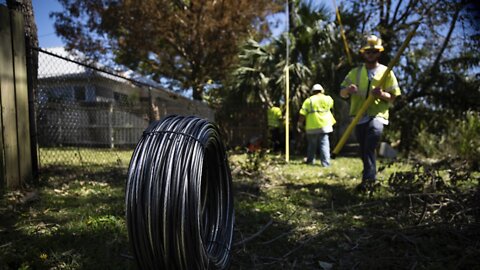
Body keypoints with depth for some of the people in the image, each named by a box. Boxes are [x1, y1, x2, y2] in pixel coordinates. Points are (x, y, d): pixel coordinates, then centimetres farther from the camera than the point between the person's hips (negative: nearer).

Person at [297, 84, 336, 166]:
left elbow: (302, 114, -4)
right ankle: (325, 162, -6)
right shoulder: (327, 99, 5)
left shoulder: (308, 100, 1)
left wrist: (299, 124, 4)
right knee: (324, 144, 0)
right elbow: (332, 105, 30)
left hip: (312, 126, 0)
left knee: (311, 144, 14)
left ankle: (310, 160, 26)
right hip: (324, 125, 0)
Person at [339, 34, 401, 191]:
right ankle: (371, 178, 28)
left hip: (378, 115, -3)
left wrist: (382, 95, -19)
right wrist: (348, 90, -17)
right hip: (359, 117, 4)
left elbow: (394, 97, 4)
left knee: (370, 146, -28)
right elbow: (342, 93, 7)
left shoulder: (386, 72, 6)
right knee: (364, 151, 11)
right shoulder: (355, 72, 13)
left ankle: (368, 178, -29)